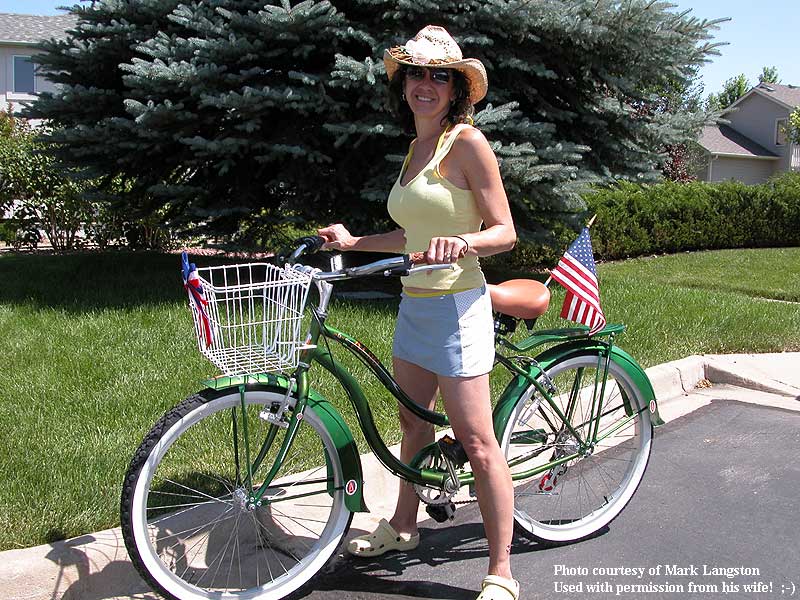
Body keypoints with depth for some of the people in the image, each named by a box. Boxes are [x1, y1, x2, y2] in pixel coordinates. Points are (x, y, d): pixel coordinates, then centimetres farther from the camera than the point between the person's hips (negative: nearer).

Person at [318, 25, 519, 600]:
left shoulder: (467, 141, -10)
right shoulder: (416, 148, 14)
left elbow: (505, 232, -11)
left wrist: (463, 242, -30)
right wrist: (353, 241, 16)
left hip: (455, 304, -8)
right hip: (415, 304, 8)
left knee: (476, 442, -5)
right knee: (413, 423, 19)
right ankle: (403, 526, 38)